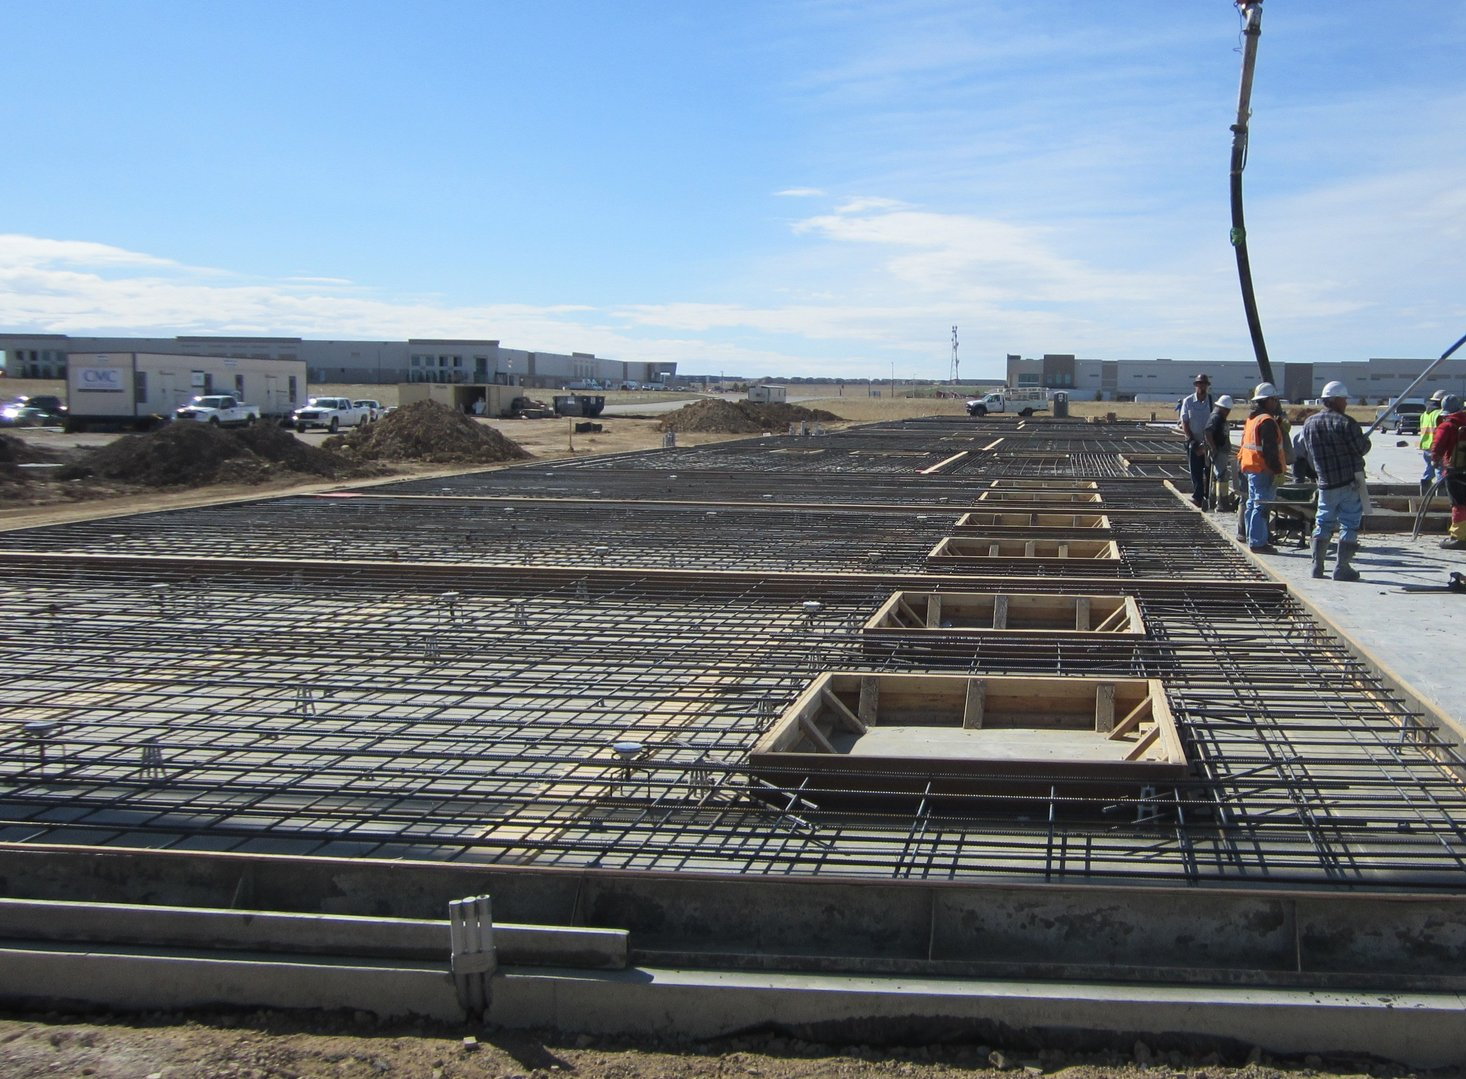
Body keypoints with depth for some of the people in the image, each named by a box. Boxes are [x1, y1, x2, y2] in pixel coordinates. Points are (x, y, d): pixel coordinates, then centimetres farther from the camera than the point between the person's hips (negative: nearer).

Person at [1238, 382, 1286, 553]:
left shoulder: (1251, 419, 16)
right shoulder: (1267, 421, -16)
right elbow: (1270, 449, -21)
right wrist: (1277, 470, -19)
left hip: (1251, 468, 10)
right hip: (1263, 469, -10)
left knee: (1253, 504, 16)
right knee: (1262, 506, -8)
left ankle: (1252, 539, 24)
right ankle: (1258, 543, -9)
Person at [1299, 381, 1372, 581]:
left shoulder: (1309, 423, 6)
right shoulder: (1346, 423, -13)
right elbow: (1362, 448, -11)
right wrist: (1365, 439, 10)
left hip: (1326, 483, 5)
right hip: (1350, 482, -5)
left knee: (1323, 523, 14)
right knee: (1349, 524, 1)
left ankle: (1317, 566, 11)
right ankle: (1342, 568, -1)